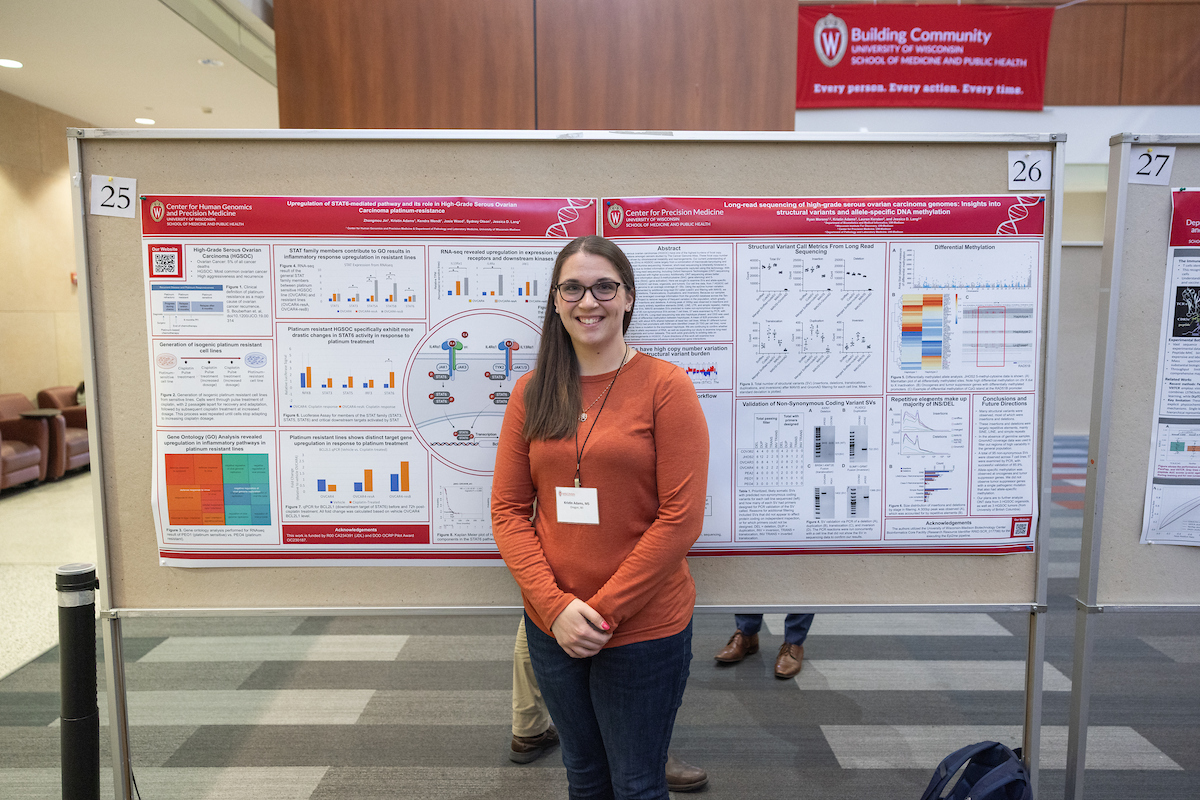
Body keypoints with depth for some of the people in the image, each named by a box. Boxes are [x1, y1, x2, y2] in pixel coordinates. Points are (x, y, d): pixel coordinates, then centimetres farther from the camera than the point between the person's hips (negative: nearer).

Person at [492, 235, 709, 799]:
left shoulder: (665, 386, -10)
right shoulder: (531, 392, 2)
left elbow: (681, 518, -14)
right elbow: (508, 509, 0)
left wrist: (604, 610, -14)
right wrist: (555, 605, -11)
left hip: (644, 631, -3)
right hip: (551, 627, 4)